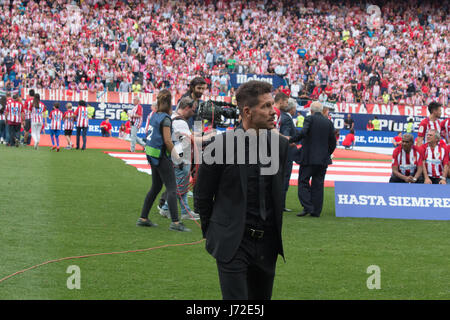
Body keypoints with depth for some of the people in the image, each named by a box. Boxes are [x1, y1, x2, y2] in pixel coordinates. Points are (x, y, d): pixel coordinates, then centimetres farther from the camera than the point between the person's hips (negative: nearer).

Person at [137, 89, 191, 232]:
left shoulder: (155, 116, 10)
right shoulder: (165, 118, -14)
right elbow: (167, 140, -17)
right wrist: (176, 155, -8)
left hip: (152, 155, 9)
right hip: (161, 156, -9)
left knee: (156, 187, 17)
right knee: (172, 188, -7)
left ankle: (143, 218, 21)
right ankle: (175, 222, -12)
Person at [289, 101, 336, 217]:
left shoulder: (310, 119, -6)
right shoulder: (329, 122, 8)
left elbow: (302, 133, -21)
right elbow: (333, 143, 9)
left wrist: (290, 140, -9)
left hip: (309, 158, -5)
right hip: (323, 159, 5)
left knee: (303, 182, 3)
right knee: (318, 184, 8)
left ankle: (307, 207, -10)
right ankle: (316, 211, 7)